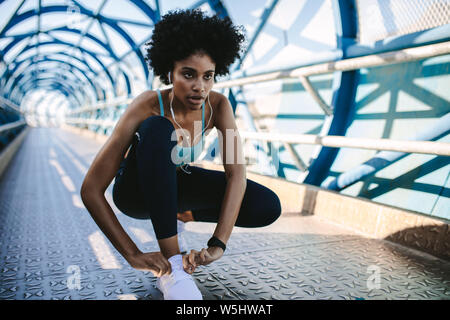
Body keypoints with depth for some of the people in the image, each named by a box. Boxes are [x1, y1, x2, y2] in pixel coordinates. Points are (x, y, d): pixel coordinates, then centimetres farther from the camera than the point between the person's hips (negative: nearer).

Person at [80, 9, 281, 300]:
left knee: (268, 207, -16)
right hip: (137, 191, -3)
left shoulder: (218, 105, -20)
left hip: (174, 183, 4)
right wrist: (133, 254, -36)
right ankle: (171, 263, -33)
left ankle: (184, 213, 8)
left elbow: (237, 174, -28)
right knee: (157, 128, -38)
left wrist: (218, 245, -38)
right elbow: (91, 190, -31)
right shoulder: (148, 107, -30)